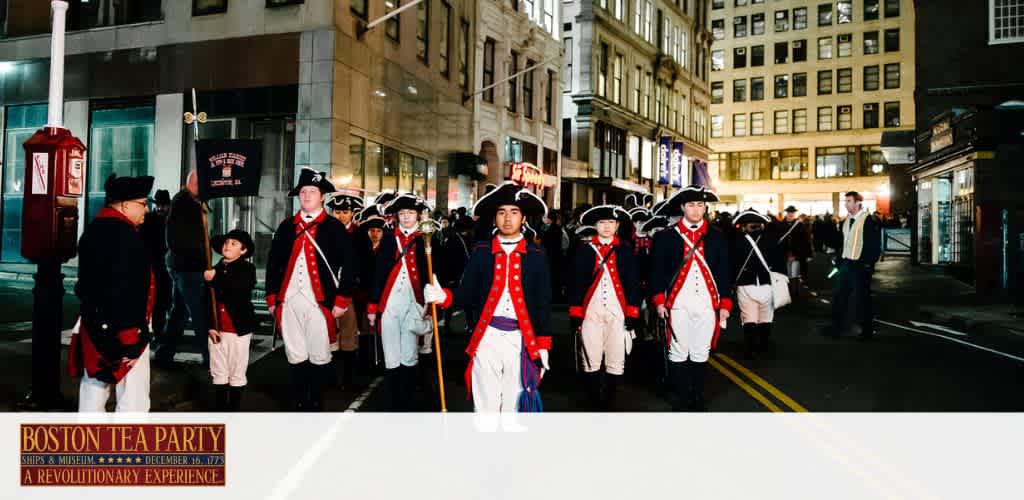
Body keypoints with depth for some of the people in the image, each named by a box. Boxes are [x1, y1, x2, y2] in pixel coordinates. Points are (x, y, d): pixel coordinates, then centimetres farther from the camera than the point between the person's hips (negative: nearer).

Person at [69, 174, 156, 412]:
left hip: (93, 326, 10)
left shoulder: (93, 229, 12)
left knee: (93, 395, 17)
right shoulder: (124, 234, -19)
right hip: (121, 329, -10)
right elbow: (125, 291, -25)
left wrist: (92, 319, 24)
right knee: (133, 401, -2)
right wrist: (130, 339, -23)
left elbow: (87, 280, 18)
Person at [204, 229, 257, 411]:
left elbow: (239, 291, -22)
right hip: (217, 329, 4)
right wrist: (210, 326, -1)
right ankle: (219, 409, 21)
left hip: (239, 328, -4)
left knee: (237, 373, 5)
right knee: (219, 373, 11)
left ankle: (234, 409, 16)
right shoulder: (214, 270, 9)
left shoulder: (247, 269, -3)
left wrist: (216, 279, -20)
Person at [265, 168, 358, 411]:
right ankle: (298, 404, 21)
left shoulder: (334, 227, 2)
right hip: (289, 302, 3)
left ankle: (317, 405, 17)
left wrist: (342, 300, -7)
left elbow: (350, 265, -2)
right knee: (296, 357, 10)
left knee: (319, 358, 4)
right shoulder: (287, 226, 13)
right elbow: (273, 263, 14)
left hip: (320, 303, -3)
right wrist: (272, 298, 8)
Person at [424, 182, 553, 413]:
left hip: (521, 340, 0)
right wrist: (444, 296, -19)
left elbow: (543, 304, 4)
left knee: (514, 405, 9)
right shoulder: (480, 252, 4)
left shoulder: (537, 256, 4)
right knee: (485, 405, 3)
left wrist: (542, 345, 1)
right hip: (487, 337, 0)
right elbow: (467, 294, 1)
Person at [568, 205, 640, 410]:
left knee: (616, 363, 2)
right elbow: (575, 283, 5)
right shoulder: (584, 250, 6)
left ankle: (609, 403, 17)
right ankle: (594, 403, 16)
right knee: (590, 362, 2)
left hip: (618, 313, 0)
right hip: (590, 312, 0)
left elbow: (633, 283, 6)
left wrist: (632, 315, -1)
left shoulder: (626, 250, 8)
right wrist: (575, 315, 0)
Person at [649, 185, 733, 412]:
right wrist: (659, 301, -4)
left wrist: (725, 305, 2)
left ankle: (698, 399, 21)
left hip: (708, 305, 1)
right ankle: (683, 400, 14)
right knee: (678, 354, 3)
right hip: (678, 304, -1)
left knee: (701, 354, 9)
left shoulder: (717, 237, 7)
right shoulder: (667, 236, 2)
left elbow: (725, 272, 7)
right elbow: (657, 270, 3)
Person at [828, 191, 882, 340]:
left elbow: (875, 245, -14)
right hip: (845, 264, 7)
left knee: (861, 299, 2)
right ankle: (836, 328, 19)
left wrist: (868, 264, -17)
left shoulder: (869, 220, -11)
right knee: (839, 296, 10)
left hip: (860, 266, -7)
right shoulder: (846, 220, 12)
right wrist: (838, 259, 11)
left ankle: (867, 330, 16)